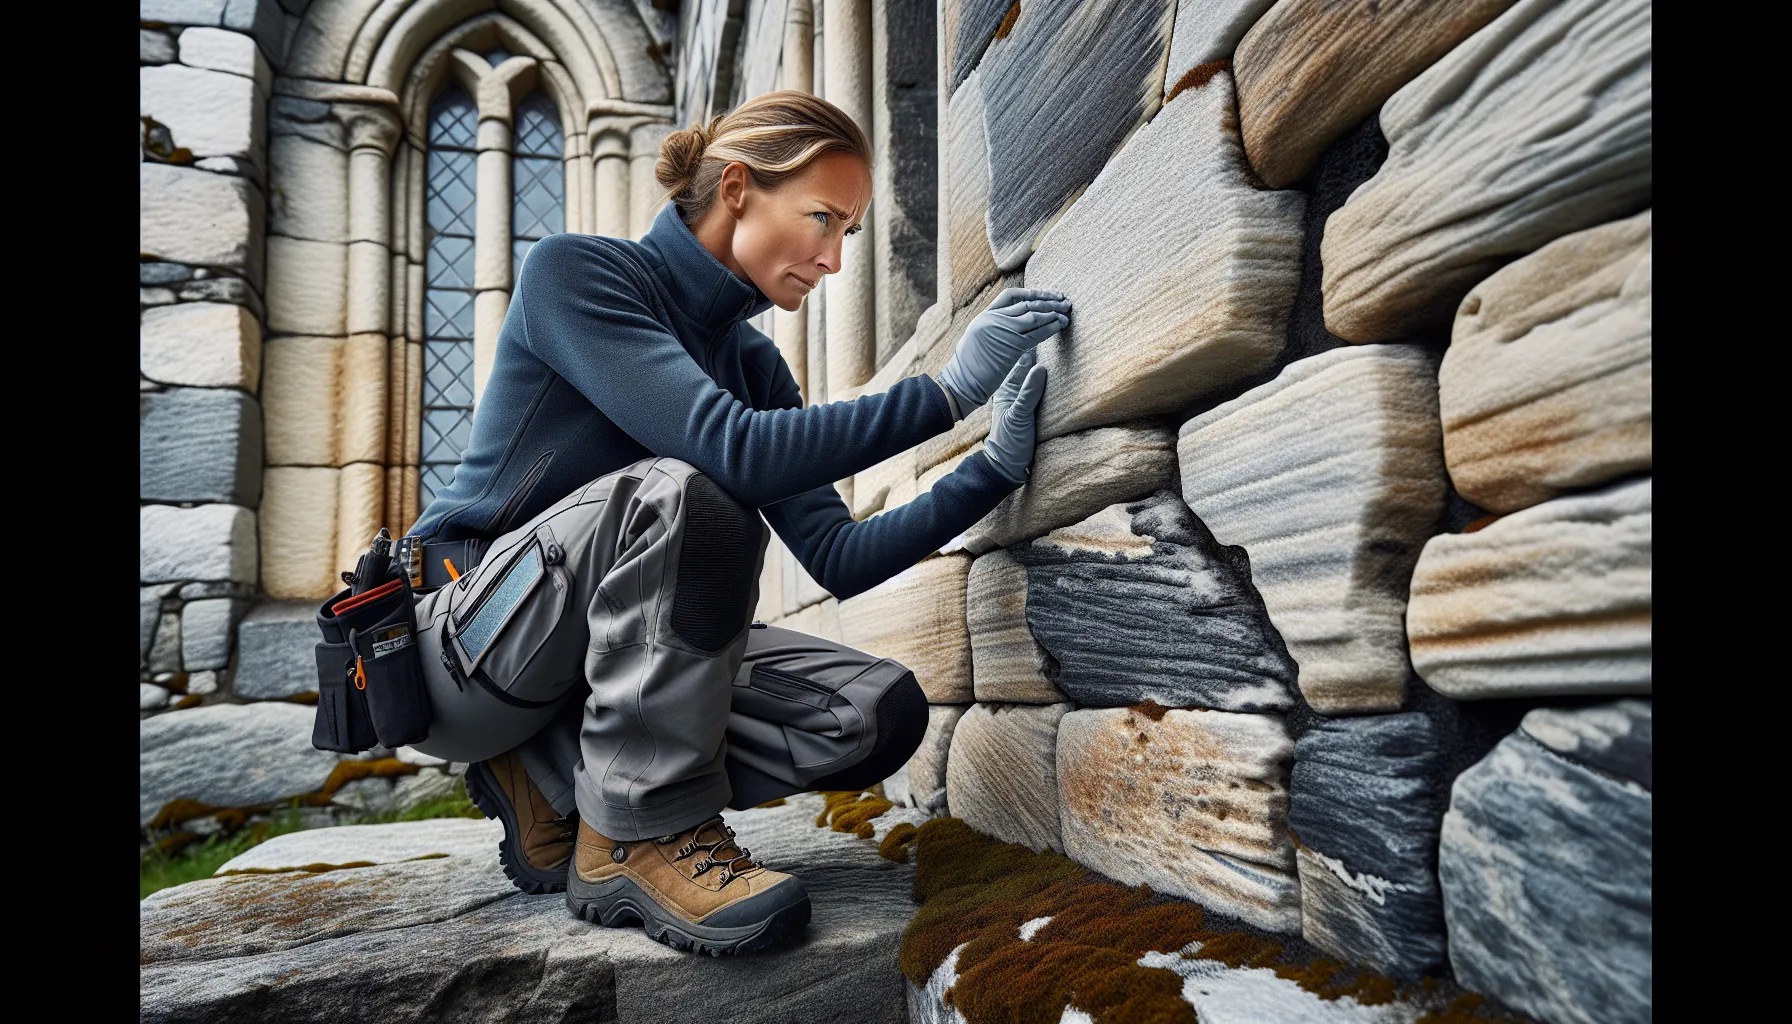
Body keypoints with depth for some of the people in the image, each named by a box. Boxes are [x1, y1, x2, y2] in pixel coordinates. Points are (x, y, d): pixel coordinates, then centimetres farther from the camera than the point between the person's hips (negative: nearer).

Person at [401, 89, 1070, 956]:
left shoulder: (753, 364, 8)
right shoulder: (573, 272, -12)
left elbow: (839, 560, 2)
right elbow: (735, 452, -28)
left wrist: (994, 470, -7)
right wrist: (948, 389, -24)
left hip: (621, 655, 7)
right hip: (465, 648, -6)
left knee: (880, 712, -15)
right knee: (681, 494, -35)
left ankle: (553, 777, -7)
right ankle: (639, 835, -22)